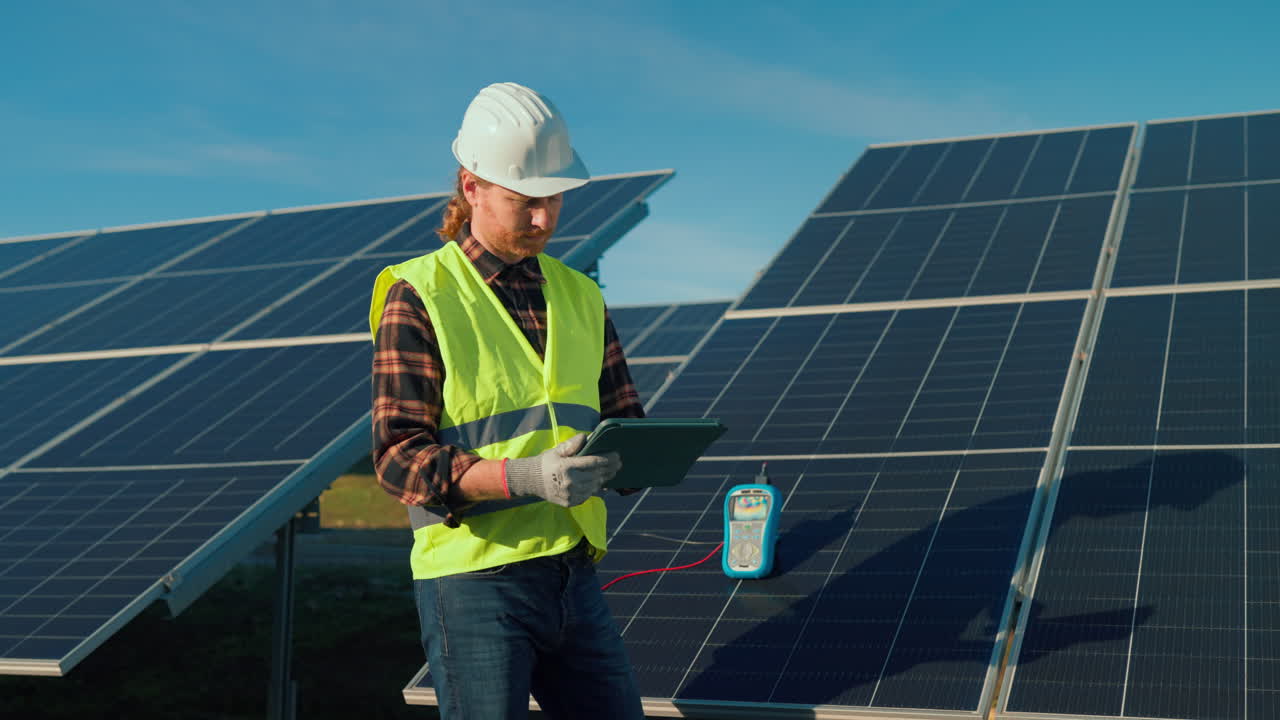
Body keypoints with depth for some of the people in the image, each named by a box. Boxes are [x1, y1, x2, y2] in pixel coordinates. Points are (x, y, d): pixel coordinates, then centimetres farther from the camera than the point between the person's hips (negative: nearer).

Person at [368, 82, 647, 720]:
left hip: (573, 577, 6)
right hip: (473, 582, -5)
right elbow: (398, 457, -12)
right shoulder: (418, 297, -5)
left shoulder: (578, 295, 13)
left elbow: (622, 419, 15)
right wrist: (527, 477, -25)